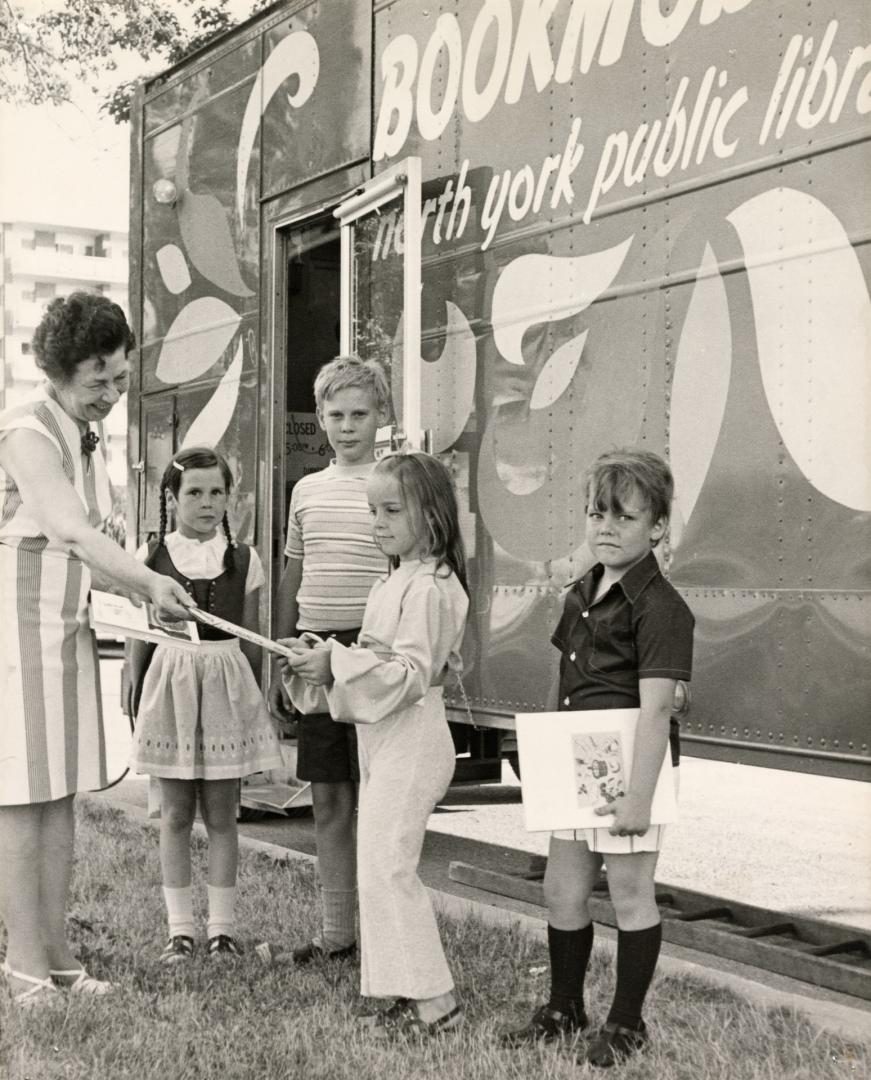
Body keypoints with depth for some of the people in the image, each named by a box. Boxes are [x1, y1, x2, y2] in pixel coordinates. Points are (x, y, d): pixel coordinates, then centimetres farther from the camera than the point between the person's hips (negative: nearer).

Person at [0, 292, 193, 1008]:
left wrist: (142, 596, 0)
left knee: (62, 794, 8)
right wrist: (149, 583, -30)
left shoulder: (90, 437, 14)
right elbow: (70, 531, -24)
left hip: (68, 628, 8)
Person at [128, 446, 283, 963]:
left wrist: (254, 700, 6)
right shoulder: (152, 557, 0)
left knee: (222, 814, 5)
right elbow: (140, 635, 5)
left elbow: (251, 638, 7)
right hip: (170, 683, 0)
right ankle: (180, 928, 14)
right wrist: (136, 700, 4)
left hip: (226, 685, 0)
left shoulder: (243, 559, 3)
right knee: (175, 815, 6)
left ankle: (222, 925, 14)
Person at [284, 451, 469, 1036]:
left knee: (386, 865, -10)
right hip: (384, 742, 10)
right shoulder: (395, 582, 15)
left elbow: (410, 673, -21)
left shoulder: (429, 587, -15)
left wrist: (338, 662, -23)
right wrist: (323, 661, 3)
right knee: (383, 866, 12)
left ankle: (434, 1000, -4)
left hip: (411, 741, -10)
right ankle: (416, 990, 19)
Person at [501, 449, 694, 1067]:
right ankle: (565, 1010, 31)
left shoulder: (659, 608, -16)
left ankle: (627, 1023, 20)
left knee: (631, 894, 5)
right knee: (562, 889, 14)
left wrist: (640, 795, -24)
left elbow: (655, 708, -21)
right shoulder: (582, 595, 10)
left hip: (629, 766, -8)